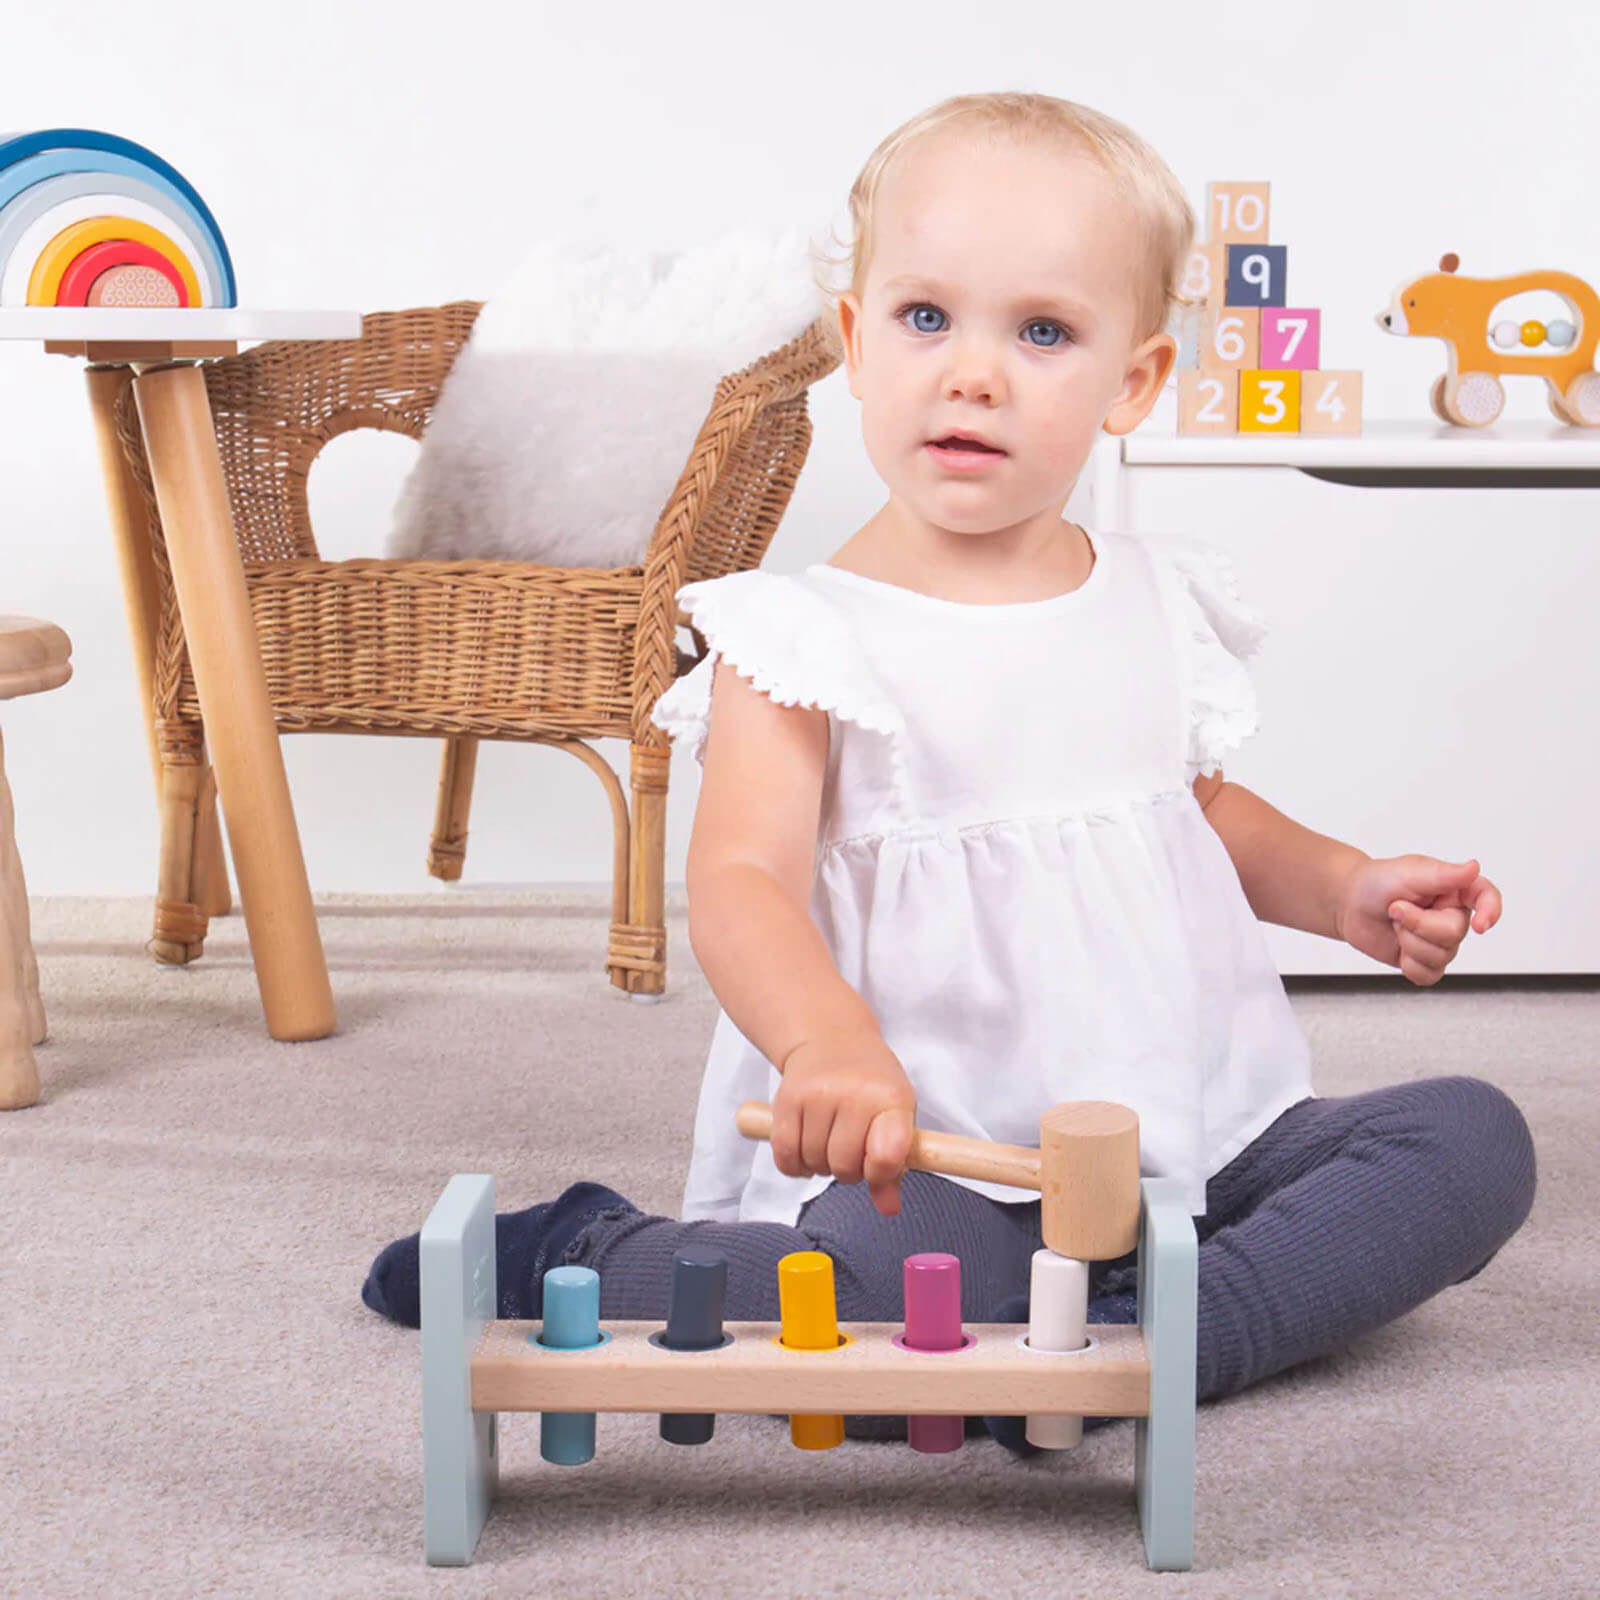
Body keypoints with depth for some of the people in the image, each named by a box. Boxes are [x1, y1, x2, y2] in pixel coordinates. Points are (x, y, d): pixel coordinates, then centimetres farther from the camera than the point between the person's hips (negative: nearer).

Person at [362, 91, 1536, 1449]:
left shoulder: (1164, 606, 10)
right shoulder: (807, 636, -7)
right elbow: (740, 883, -21)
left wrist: (1345, 891, 9)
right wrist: (830, 1042, -42)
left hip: (1200, 1128, 6)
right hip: (935, 1167, -5)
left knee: (1474, 1139, -12)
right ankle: (582, 1259, -3)